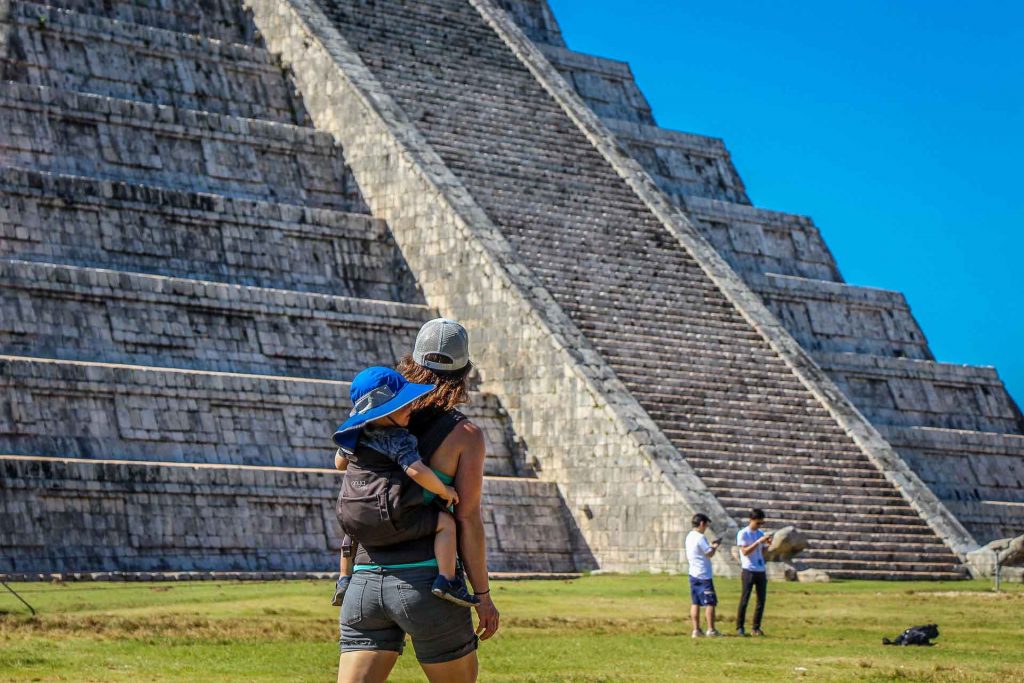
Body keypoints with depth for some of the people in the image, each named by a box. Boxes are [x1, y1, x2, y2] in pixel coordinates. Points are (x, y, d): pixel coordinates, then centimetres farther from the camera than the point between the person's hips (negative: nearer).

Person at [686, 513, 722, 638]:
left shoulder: (689, 537, 12)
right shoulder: (700, 537, -15)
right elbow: (710, 554, -17)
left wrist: (711, 546, 20)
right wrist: (715, 546, 3)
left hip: (693, 574, 9)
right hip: (704, 575, -9)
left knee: (695, 603, 8)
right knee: (710, 602, -3)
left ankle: (696, 630, 6)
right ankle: (711, 630, -4)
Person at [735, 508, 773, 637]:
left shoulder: (761, 534, 14)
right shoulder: (743, 534, -4)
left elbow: (762, 553, 16)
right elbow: (745, 551, -14)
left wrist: (767, 543, -3)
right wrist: (758, 541, -19)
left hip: (761, 570, 6)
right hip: (749, 571, -6)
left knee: (761, 600, 3)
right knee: (745, 599, -4)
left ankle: (757, 627, 10)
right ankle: (739, 627, 1)